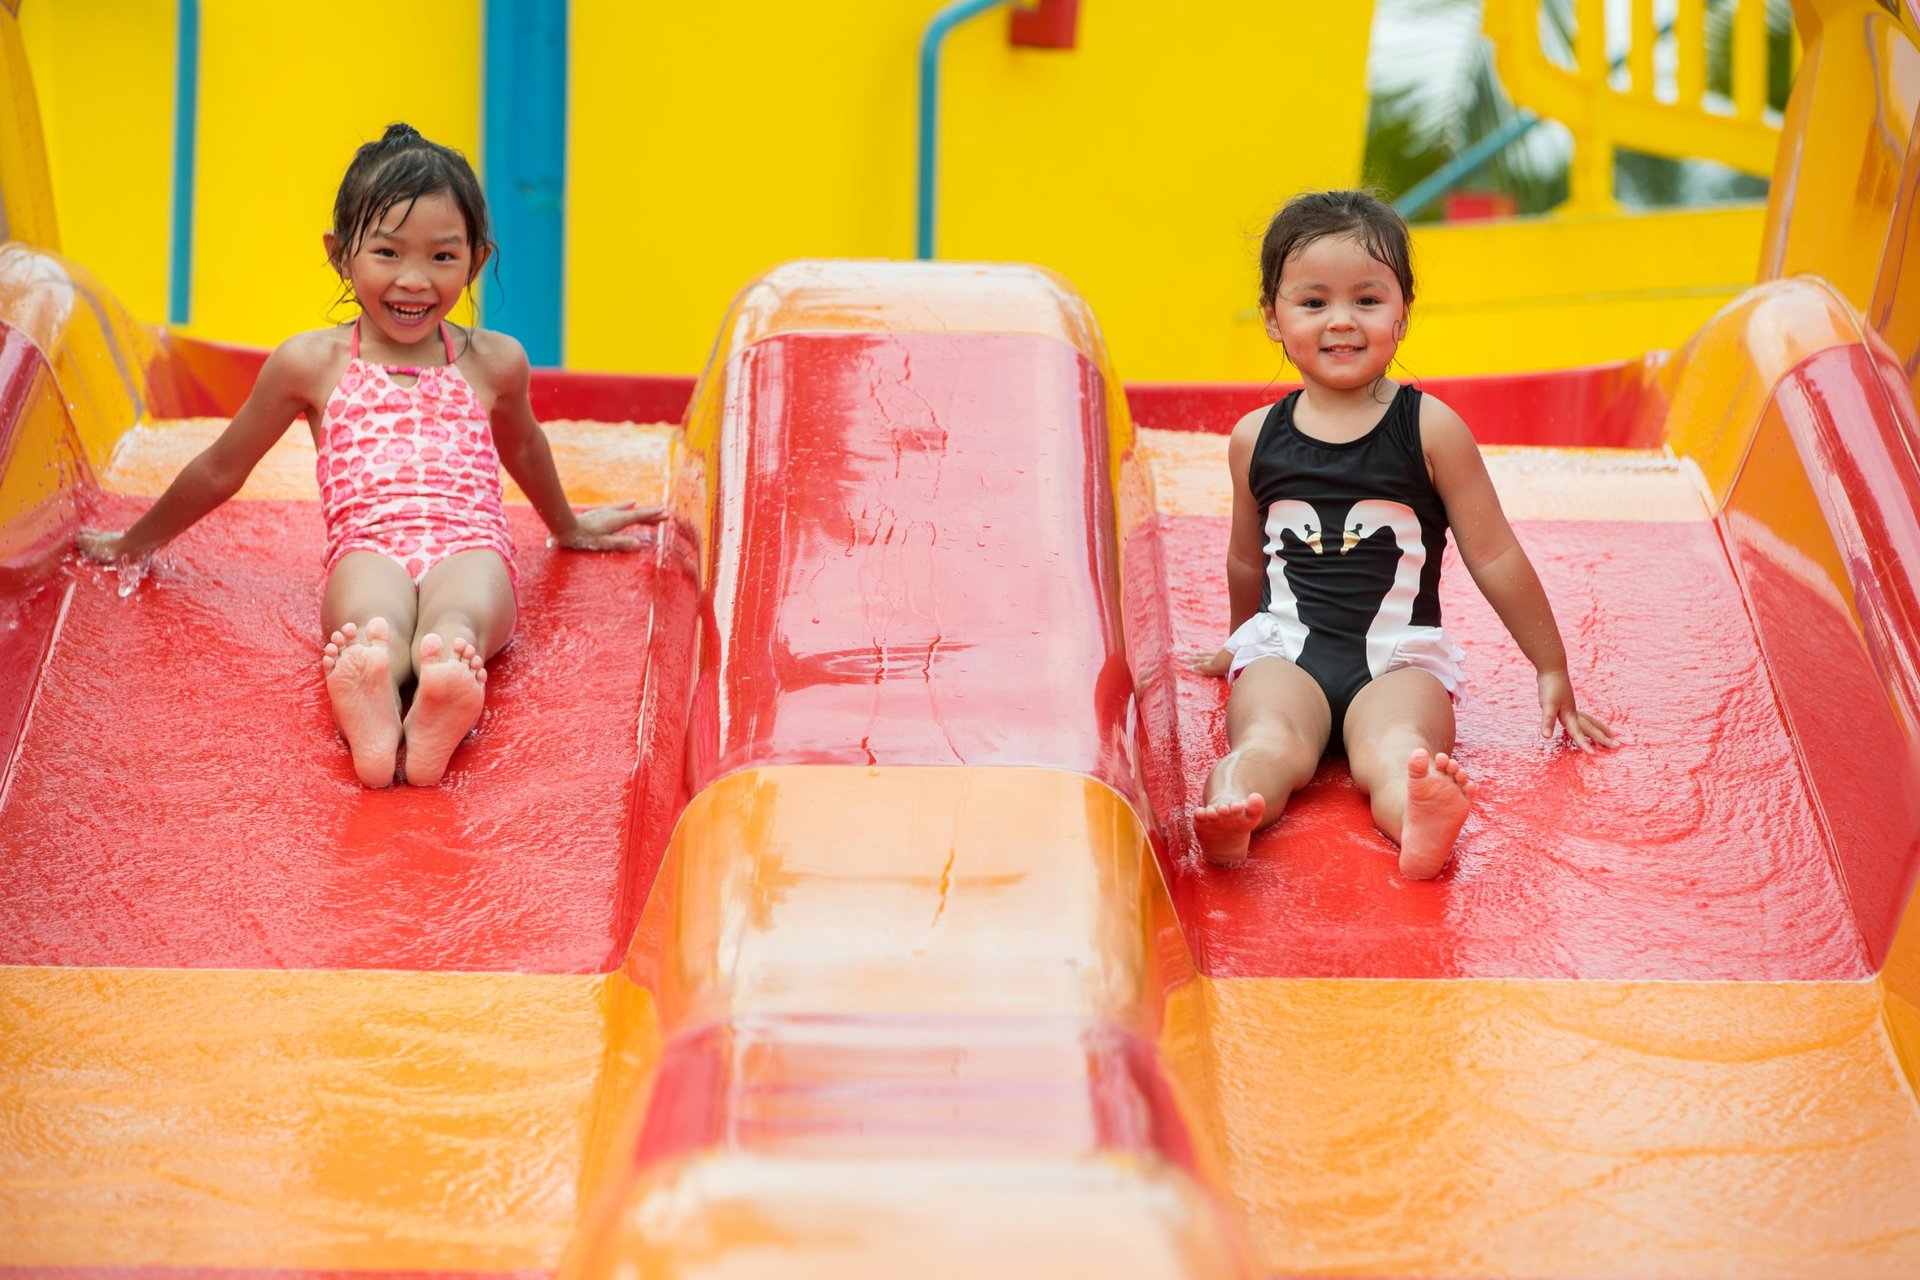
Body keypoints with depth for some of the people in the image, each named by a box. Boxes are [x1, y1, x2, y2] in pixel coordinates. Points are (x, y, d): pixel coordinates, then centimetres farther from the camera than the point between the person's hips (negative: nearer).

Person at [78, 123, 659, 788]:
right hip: (367, 551, -1)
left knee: (456, 619, -40)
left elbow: (523, 447, 42)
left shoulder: (494, 363, 20)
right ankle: (367, 712, -73)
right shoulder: (311, 363, 15)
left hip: (470, 550, 1)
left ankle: (437, 716, -71)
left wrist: (569, 527, 59)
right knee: (373, 615, -41)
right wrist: (137, 543, 38)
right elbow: (222, 468, 28)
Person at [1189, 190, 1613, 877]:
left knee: (1392, 749, -35)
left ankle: (1421, 821, -67)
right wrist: (1240, 642, 41)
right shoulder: (1255, 439, 8)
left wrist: (1553, 672, 11)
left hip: (1399, 657, -2)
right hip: (1287, 649, 2)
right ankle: (1225, 813, -62)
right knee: (1269, 742, -32)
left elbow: (1496, 558, 7)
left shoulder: (1430, 430, 1)